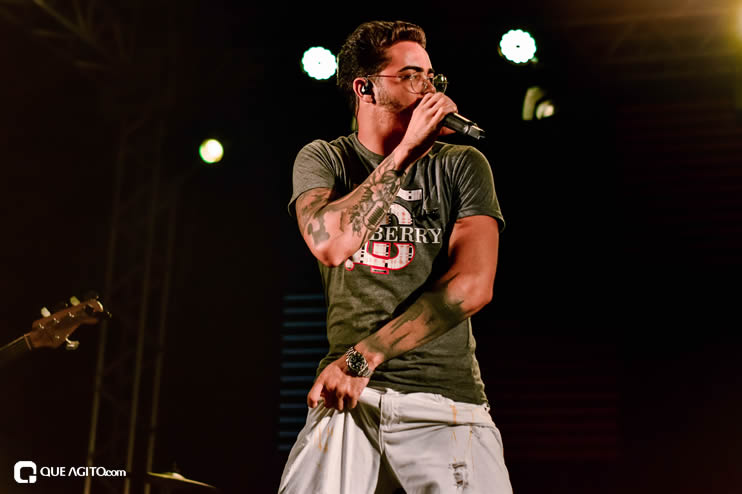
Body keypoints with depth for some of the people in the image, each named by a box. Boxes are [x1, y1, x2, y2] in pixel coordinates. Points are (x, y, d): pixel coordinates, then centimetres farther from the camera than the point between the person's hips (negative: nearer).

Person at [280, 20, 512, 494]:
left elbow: (473, 285, -6)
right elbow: (330, 244, -12)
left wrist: (363, 356, -12)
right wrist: (407, 149, -11)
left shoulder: (461, 165, 7)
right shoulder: (323, 160, 9)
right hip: (350, 397, 0)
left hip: (447, 393, 0)